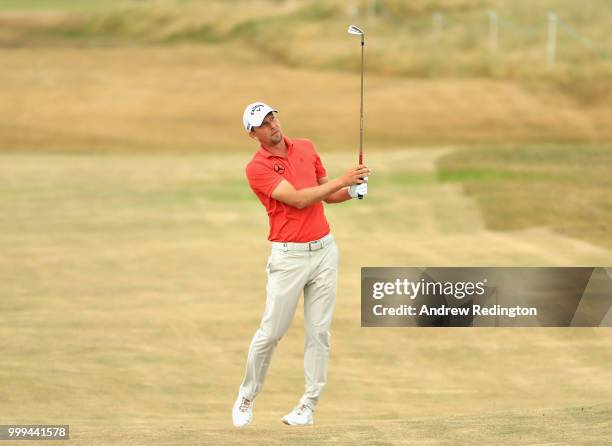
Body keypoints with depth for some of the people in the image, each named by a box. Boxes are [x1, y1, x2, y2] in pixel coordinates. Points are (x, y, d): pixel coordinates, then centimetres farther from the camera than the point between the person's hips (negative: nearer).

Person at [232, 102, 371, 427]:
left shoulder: (306, 148, 8)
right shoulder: (257, 168, -11)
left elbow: (327, 195, 18)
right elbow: (297, 199, -20)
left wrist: (352, 191, -2)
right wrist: (341, 180, -18)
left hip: (324, 250, 5)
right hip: (288, 256, -5)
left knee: (318, 331, 2)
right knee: (270, 332, -2)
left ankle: (309, 405, 7)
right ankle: (246, 397, 17)